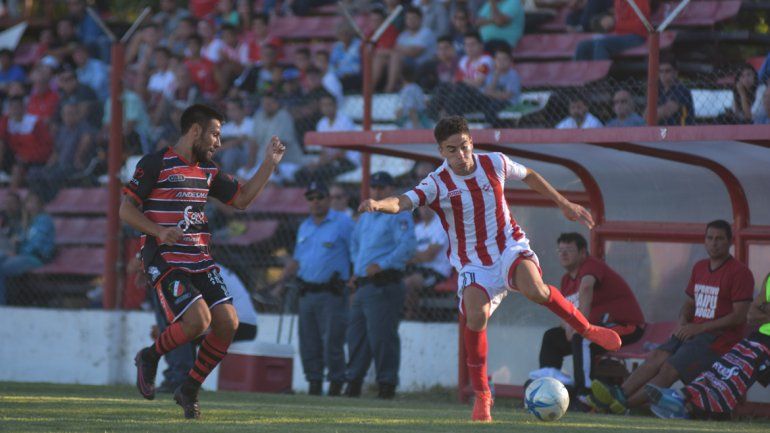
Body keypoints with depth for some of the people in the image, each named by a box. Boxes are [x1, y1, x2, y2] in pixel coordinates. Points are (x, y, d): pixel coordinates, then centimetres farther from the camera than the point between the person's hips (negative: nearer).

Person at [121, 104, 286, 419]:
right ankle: (149, 357, 5)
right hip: (164, 259, -7)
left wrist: (269, 164, 17)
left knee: (227, 322, -6)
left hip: (199, 260, 7)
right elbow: (126, 209, -7)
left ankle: (189, 390, 11)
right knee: (198, 319, -24)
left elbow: (241, 199, 25)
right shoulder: (155, 164, -6)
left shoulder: (208, 170, 15)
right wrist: (159, 231, -23)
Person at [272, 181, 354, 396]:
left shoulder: (343, 223, -1)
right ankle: (314, 384, 12)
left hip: (332, 295, -6)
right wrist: (282, 282, 17)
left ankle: (336, 385, -3)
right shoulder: (304, 227, 19)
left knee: (332, 342, -9)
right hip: (306, 294, 6)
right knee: (308, 344, 6)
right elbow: (296, 259, 27)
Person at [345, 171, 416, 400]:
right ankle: (353, 383, 16)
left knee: (382, 336, -12)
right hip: (363, 285, 9)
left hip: (384, 284, -9)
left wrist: (382, 265, -22)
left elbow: (407, 245, -18)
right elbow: (354, 242, 36)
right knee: (356, 335, 10)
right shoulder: (365, 217, 21)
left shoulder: (399, 216, -5)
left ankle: (387, 383, -8)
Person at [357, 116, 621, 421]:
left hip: (509, 247, 1)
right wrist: (378, 204, -54)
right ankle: (481, 396, -5)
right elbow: (403, 202, -31)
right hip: (473, 264, -1)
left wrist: (565, 205, 22)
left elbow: (528, 176, 16)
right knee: (476, 318, -25)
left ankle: (587, 329, -8)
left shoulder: (495, 164, -5)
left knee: (535, 290, -32)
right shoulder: (437, 184, -13)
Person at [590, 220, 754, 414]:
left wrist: (699, 327, -15)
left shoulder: (739, 272, -6)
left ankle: (622, 404, -34)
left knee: (669, 369, -23)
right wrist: (683, 323, 0)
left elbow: (739, 316, -13)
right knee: (657, 357, -20)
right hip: (694, 331, 7)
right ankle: (619, 393, -38)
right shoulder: (700, 268, 19)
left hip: (720, 336, -7)